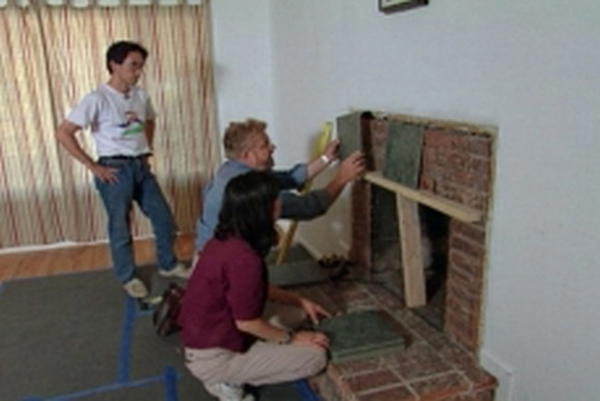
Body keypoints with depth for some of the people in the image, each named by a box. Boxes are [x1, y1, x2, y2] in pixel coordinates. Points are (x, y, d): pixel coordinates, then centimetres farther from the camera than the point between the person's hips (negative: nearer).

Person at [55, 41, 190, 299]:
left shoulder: (140, 96, 6)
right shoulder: (97, 99, -14)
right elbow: (63, 133, -16)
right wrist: (92, 166, -14)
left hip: (141, 167, 6)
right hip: (115, 170, -6)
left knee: (164, 217, 10)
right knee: (121, 227, 6)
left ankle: (168, 265, 30)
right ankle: (128, 277, 25)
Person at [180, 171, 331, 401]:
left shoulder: (227, 240, -1)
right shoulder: (243, 257, -31)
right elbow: (247, 322, -22)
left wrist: (301, 301, 11)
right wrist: (292, 338, -6)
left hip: (206, 336, 9)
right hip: (212, 357, -9)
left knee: (296, 311, 15)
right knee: (315, 356, -2)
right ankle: (226, 379, 0)